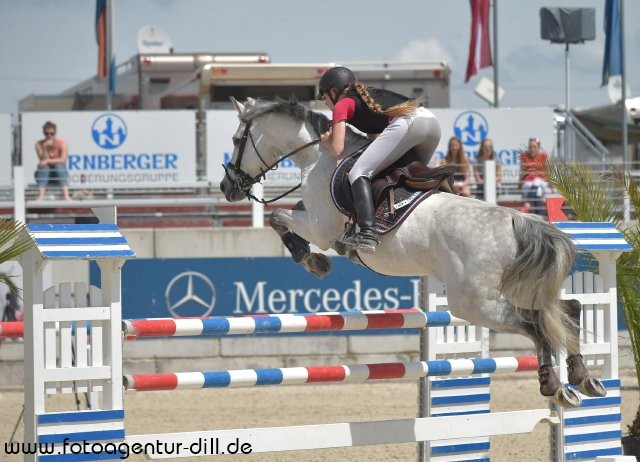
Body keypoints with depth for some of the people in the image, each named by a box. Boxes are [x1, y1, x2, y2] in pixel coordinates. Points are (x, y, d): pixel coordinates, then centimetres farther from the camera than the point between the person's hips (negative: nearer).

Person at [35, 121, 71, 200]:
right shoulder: (39, 144, -5)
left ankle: (66, 195, -48)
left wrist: (47, 161, -27)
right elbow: (43, 160, -16)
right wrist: (45, 148, -28)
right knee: (43, 167, -31)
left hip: (59, 174, 0)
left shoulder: (62, 143, -7)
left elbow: (63, 160, -19)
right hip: (44, 174, 1)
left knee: (60, 165, -32)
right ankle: (41, 196, -47)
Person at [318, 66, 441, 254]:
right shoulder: (369, 94, 37)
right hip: (432, 120, 8)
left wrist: (326, 142, 26)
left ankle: (367, 233, -24)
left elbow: (337, 149, 5)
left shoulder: (342, 105, 15)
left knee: (359, 173, -6)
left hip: (405, 124, -8)